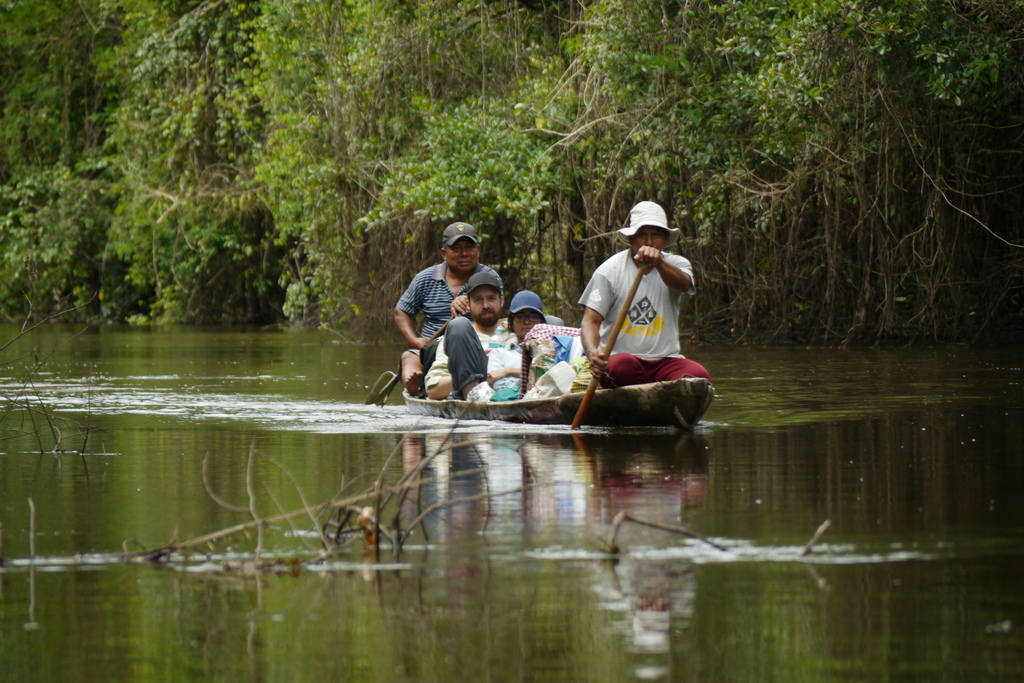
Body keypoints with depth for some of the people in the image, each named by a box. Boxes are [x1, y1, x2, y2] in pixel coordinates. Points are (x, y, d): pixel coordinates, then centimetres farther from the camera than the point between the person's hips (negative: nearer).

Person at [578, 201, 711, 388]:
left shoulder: (677, 264, 8)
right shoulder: (610, 270, 2)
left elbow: (682, 284, -18)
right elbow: (591, 320, -4)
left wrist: (659, 263, -41)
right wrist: (592, 352, -27)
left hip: (665, 360, 2)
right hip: (619, 357, -2)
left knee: (699, 375, -29)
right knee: (623, 365, -37)